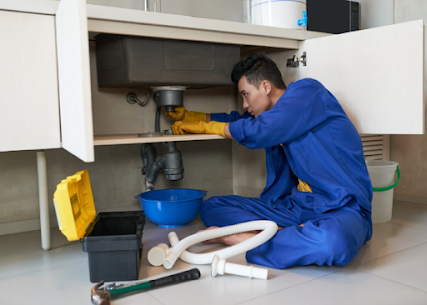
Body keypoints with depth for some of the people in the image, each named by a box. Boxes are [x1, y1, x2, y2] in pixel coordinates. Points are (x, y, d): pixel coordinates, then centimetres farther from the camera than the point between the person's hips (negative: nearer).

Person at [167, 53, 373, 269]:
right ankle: (286, 235, -21)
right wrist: (189, 117, 30)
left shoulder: (307, 91, -8)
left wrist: (206, 126, -1)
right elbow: (236, 120, 32)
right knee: (212, 207, 0)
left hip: (342, 208, -7)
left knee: (334, 241, -44)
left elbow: (258, 132, -16)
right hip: (298, 204, 8)